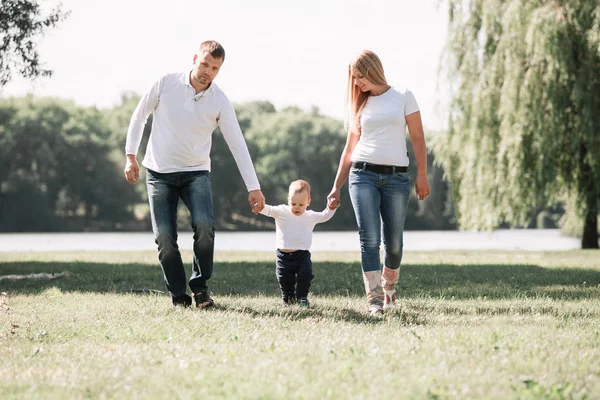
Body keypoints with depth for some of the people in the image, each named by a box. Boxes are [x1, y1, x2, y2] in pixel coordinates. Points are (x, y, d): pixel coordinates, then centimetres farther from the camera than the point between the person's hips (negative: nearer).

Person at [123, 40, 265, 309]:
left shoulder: (220, 102, -7)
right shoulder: (166, 83, -8)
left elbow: (238, 145, -6)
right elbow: (139, 116, 4)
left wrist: (253, 188, -11)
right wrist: (130, 156, -1)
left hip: (196, 173, 0)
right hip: (159, 172, 0)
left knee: (205, 224, -23)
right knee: (164, 236, -7)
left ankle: (200, 286, -5)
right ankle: (178, 295, 7)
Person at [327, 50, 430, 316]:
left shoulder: (403, 97, 6)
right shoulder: (360, 104, 13)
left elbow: (417, 138, 3)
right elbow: (350, 148, 17)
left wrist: (422, 175, -5)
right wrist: (336, 187, 14)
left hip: (397, 177, -1)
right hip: (363, 174, 1)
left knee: (393, 242, 2)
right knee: (370, 238, -11)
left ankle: (389, 287, 28)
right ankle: (375, 300, -12)